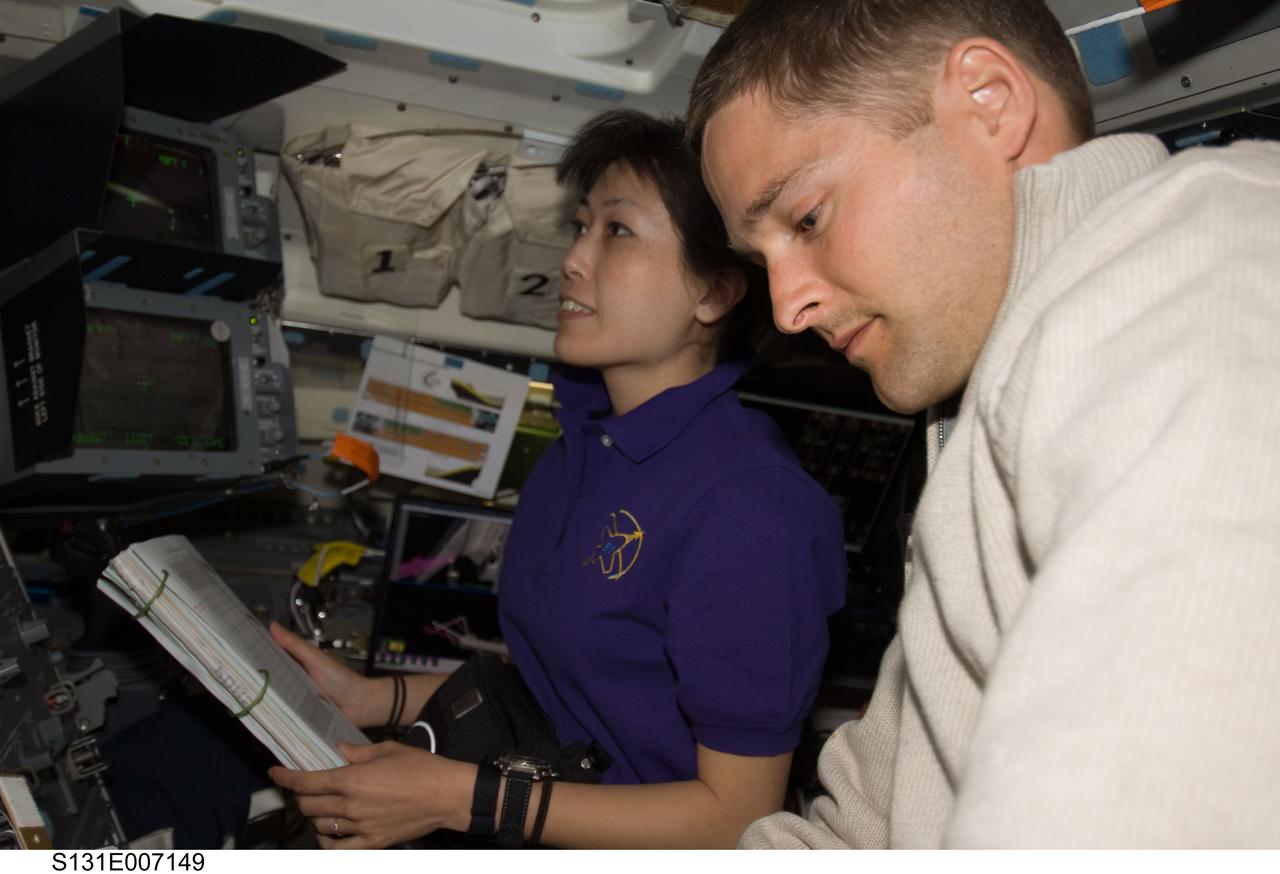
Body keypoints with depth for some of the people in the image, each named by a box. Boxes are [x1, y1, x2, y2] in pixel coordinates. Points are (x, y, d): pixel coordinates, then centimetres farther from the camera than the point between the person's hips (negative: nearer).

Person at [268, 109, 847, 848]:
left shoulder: (747, 505, -23)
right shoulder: (588, 441, 5)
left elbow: (738, 817, -19)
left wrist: (459, 797, -20)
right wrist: (372, 699, 7)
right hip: (545, 840, 7)